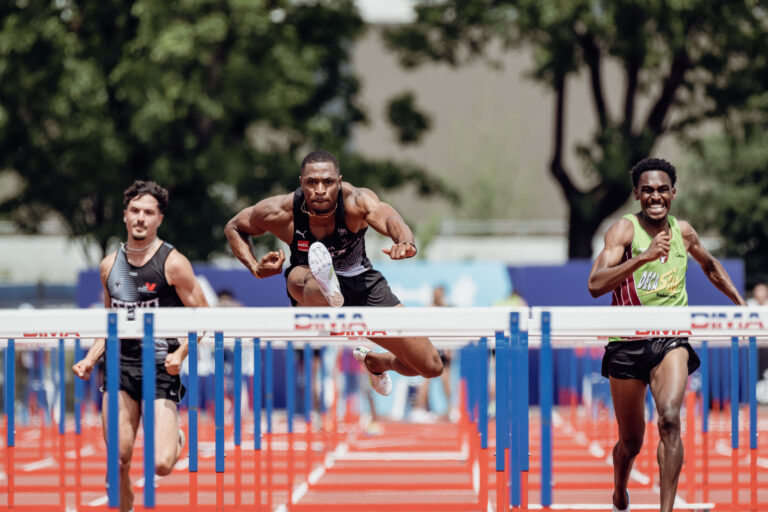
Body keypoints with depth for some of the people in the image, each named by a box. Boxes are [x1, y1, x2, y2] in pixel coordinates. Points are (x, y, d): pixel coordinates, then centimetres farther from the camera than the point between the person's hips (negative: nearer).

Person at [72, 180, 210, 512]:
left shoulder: (173, 263, -5)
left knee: (161, 464, -13)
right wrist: (90, 360, 9)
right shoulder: (109, 265, 10)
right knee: (118, 462, -4)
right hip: (120, 366, 4)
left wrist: (180, 354, -17)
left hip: (160, 369, -4)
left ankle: (175, 441, 23)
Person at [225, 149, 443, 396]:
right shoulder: (281, 212, -23)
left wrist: (405, 243, -75)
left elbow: (387, 218, -51)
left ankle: (374, 362, 32)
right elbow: (234, 228, -4)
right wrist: (255, 268, -21)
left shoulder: (355, 201, -29)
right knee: (298, 277, -42)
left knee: (431, 367, 0)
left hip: (361, 282, 1)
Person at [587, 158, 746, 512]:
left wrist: (742, 304, 25)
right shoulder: (624, 229, -7)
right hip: (627, 343, -2)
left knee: (669, 420, -25)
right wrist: (643, 257, -31)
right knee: (631, 442, 9)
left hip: (671, 339, 2)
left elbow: (710, 266, 30)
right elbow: (595, 285, -22)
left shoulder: (683, 232, 7)